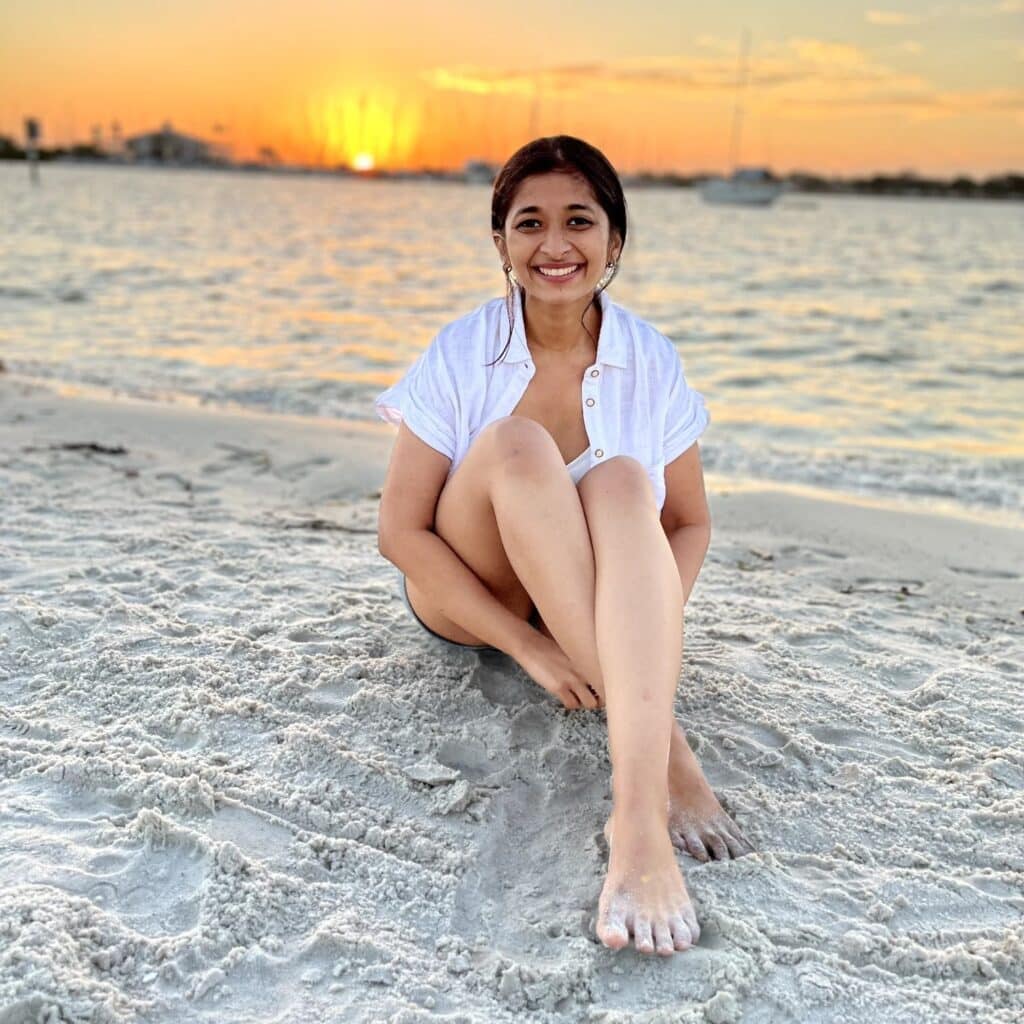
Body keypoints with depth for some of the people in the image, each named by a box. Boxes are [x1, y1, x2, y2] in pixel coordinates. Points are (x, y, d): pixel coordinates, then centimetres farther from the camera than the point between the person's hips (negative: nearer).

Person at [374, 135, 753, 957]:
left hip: (590, 599, 1)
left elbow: (690, 524, 1)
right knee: (514, 443, -30)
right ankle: (666, 750, -37)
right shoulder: (460, 356, -11)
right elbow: (400, 531, -13)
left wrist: (648, 634, -20)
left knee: (622, 480, -32)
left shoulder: (651, 361, -6)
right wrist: (527, 646, -23)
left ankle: (639, 814, -49)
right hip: (466, 597, -1)